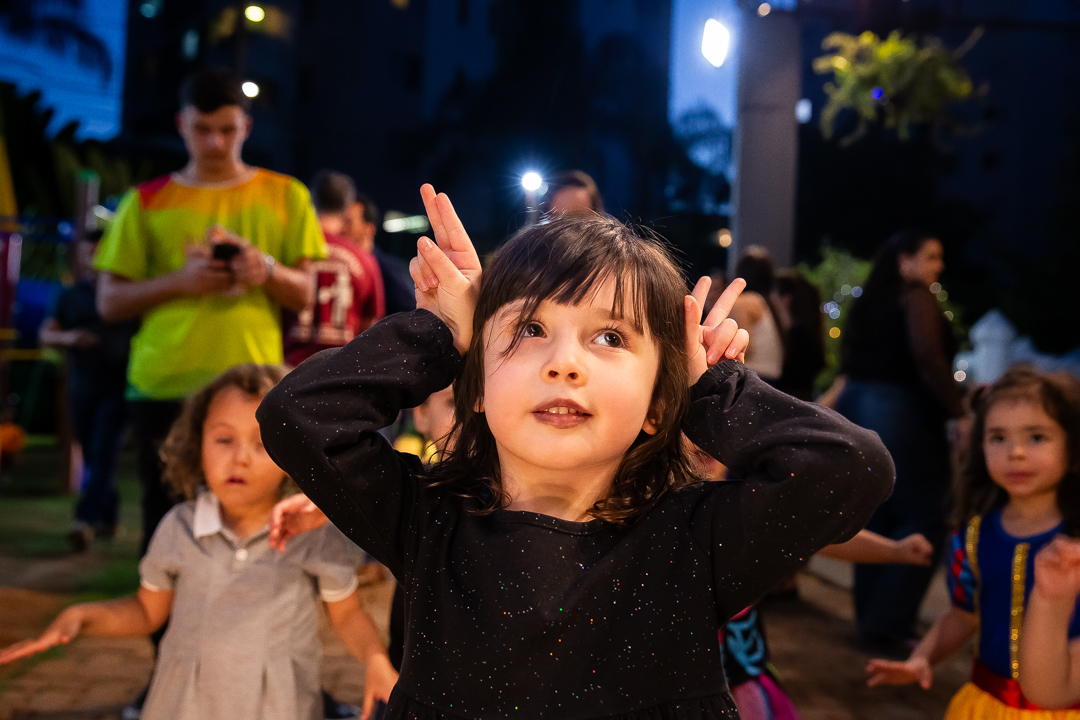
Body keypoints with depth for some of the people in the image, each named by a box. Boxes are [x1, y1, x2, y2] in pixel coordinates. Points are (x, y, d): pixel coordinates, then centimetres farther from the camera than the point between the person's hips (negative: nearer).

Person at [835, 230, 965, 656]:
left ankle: (871, 621, 19)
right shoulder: (917, 298, -8)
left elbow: (850, 360, 18)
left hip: (856, 407, 9)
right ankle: (887, 628, -6)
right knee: (925, 521, -3)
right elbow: (928, 359, -21)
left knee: (877, 518, 14)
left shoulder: (870, 301, 16)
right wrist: (959, 414, -21)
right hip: (902, 411, -9)